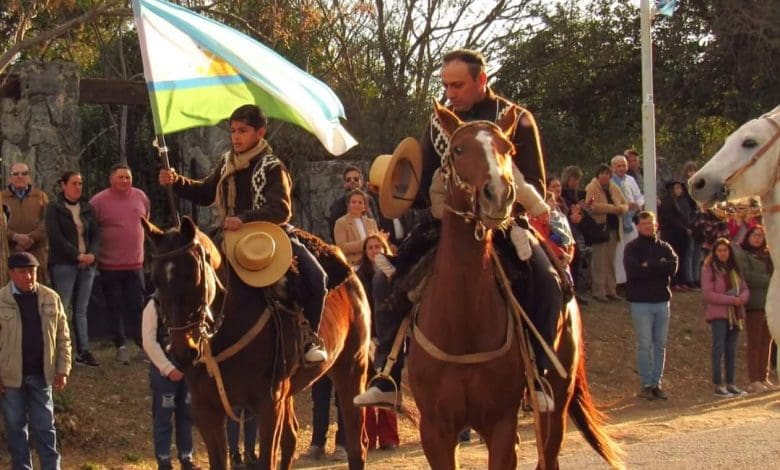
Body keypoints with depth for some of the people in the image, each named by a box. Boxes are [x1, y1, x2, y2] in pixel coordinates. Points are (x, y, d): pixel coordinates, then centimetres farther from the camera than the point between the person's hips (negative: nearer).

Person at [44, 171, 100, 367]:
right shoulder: (54, 208, -1)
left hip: (86, 264, 5)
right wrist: (77, 255, -15)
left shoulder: (87, 208, 14)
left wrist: (92, 254, -8)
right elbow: (55, 236, -11)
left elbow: (95, 233, 11)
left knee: (81, 310, 6)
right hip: (63, 264, -5)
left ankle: (83, 351, 7)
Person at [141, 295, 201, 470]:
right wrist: (168, 368, -14)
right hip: (163, 367, -5)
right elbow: (149, 342, -12)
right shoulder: (154, 305, -9)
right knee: (163, 415, 2)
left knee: (187, 414, 11)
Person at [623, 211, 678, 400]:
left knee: (660, 345, 5)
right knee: (644, 344, -5)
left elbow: (673, 266, -7)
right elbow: (632, 270, -16)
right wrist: (659, 266, -10)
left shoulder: (664, 247, 11)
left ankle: (656, 383, 11)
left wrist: (648, 266, -13)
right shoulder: (632, 248, 1)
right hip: (640, 301, -4)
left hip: (662, 300, 4)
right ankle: (646, 385, 1)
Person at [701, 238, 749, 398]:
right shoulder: (709, 269, -5)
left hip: (735, 314, 6)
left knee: (731, 350, 8)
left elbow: (745, 289, 12)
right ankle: (718, 386, -6)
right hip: (718, 314, -6)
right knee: (719, 349, -8)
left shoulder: (734, 268, 14)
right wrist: (731, 299, -17)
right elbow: (708, 294, -12)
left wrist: (742, 298, -12)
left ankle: (730, 384, 14)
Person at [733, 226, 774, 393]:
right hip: (754, 304, -6)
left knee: (766, 343, 5)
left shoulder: (767, 255, 19)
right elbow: (747, 276, -12)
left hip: (769, 303, 6)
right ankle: (754, 380, -6)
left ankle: (764, 378, 8)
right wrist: (769, 280, -11)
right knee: (754, 343, -6)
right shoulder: (742, 254, 0)